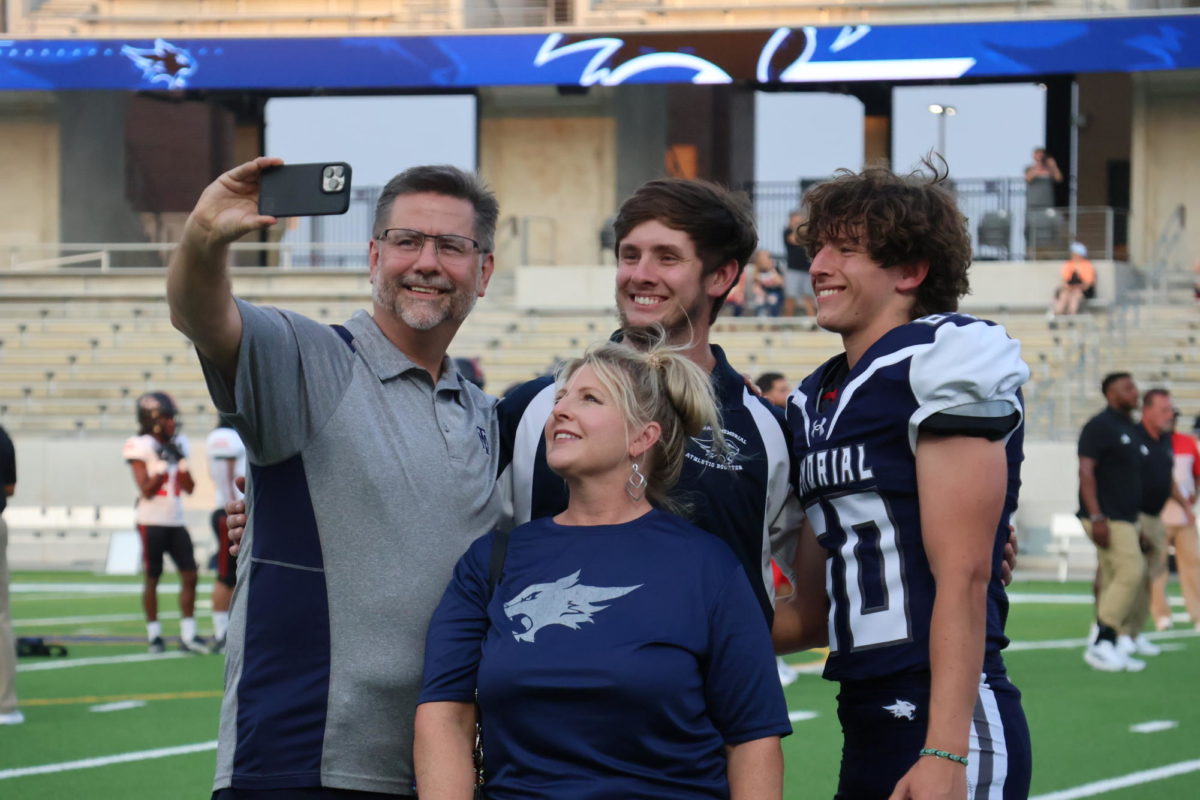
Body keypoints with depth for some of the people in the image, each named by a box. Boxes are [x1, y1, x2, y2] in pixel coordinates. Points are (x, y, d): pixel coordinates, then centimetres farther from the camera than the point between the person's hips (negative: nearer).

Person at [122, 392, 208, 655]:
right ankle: (154, 634, 10)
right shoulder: (140, 447, -8)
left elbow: (189, 488, 9)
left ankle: (188, 634, 3)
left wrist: (181, 462, -5)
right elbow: (146, 490, -13)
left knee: (189, 575, -1)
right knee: (151, 579, 2)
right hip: (151, 521, -6)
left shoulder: (178, 444, 10)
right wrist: (164, 463, -19)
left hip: (175, 521, 6)